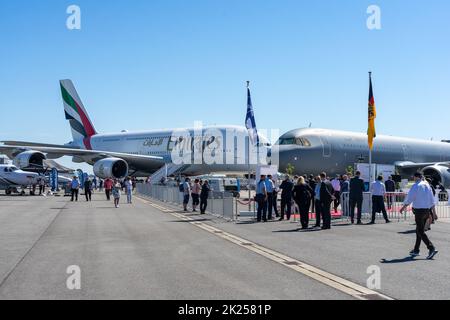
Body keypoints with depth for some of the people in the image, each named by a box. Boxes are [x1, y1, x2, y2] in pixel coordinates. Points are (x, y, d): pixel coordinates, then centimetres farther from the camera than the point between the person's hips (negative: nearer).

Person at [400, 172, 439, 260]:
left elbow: (409, 199, -12)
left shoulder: (416, 186, -11)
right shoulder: (427, 185, 11)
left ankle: (431, 249, -17)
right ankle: (416, 250, 22)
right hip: (427, 210, 8)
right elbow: (432, 201, 14)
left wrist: (403, 207, 1)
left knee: (420, 232, -6)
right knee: (419, 230, 16)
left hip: (419, 211, -8)